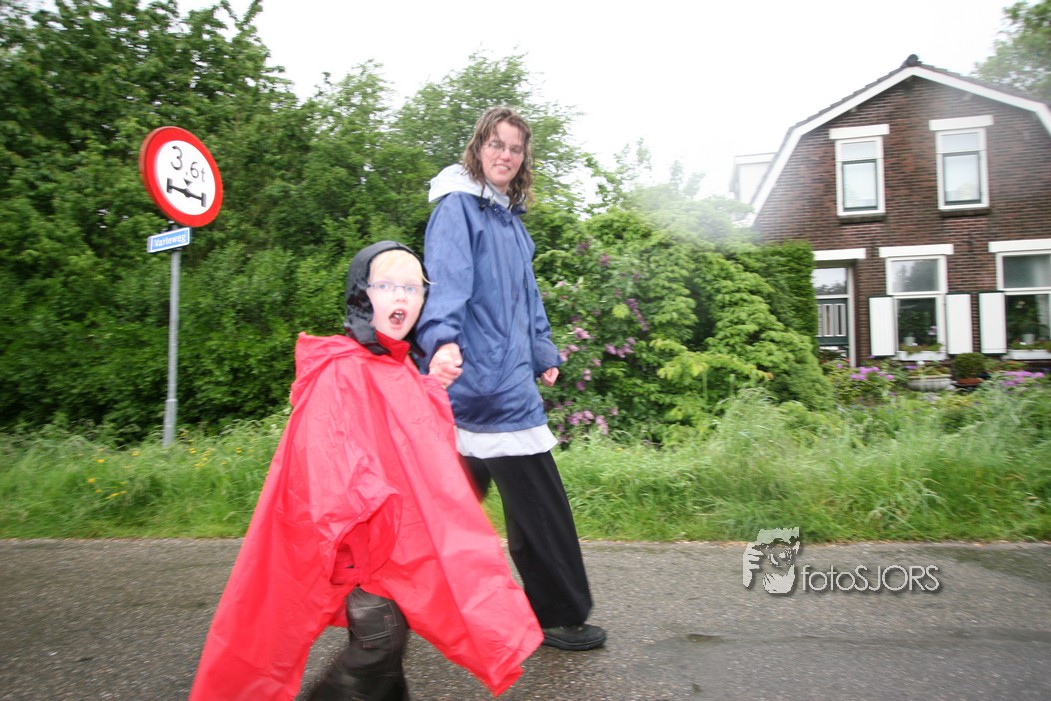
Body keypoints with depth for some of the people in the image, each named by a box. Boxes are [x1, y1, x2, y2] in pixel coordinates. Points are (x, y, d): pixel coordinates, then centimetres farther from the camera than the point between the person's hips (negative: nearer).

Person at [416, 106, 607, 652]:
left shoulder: (511, 218, 21)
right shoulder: (458, 207, -6)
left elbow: (527, 295, 27)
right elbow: (447, 277, -23)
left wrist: (544, 353, 28)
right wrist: (442, 338, -39)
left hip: (506, 377, 10)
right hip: (483, 377, -9)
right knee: (539, 501, -1)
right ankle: (561, 617, 16)